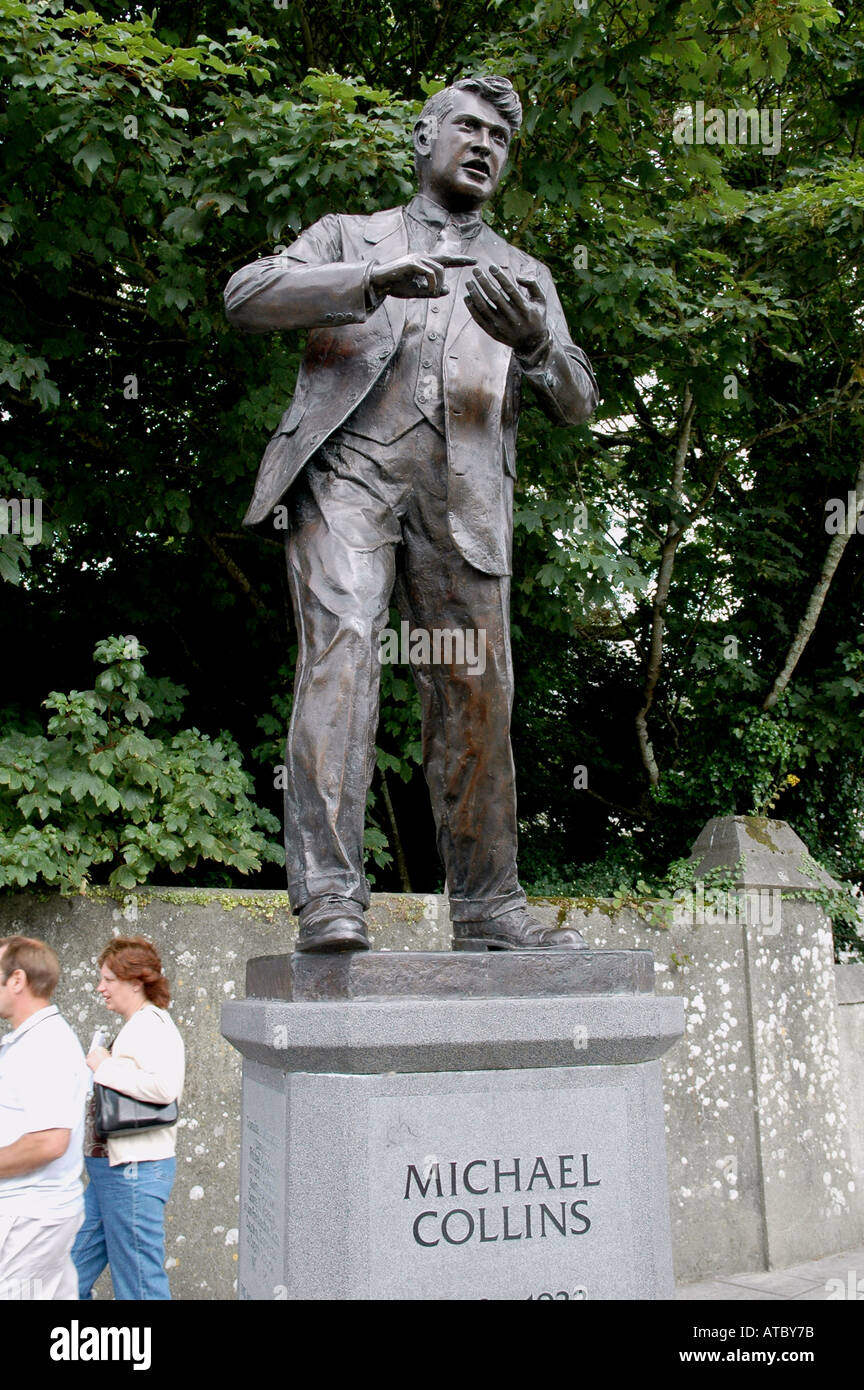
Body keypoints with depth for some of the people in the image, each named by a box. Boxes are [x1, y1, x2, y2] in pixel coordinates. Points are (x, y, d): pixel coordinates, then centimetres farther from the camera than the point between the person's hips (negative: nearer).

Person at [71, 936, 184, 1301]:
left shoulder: (153, 1025, -15)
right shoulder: (134, 1026, 16)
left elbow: (165, 1085, -31)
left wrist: (105, 1068, -19)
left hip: (135, 1171, -10)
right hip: (110, 1168, 10)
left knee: (140, 1286, 0)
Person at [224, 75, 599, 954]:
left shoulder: (524, 277, 28)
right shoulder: (349, 237, 23)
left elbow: (575, 403, 14)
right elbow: (246, 297, 5)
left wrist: (532, 340, -10)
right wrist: (373, 280, -10)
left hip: (463, 496, 2)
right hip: (347, 470, -2)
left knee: (475, 696, -3)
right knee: (341, 655, -20)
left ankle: (485, 906, 5)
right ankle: (328, 896, -22)